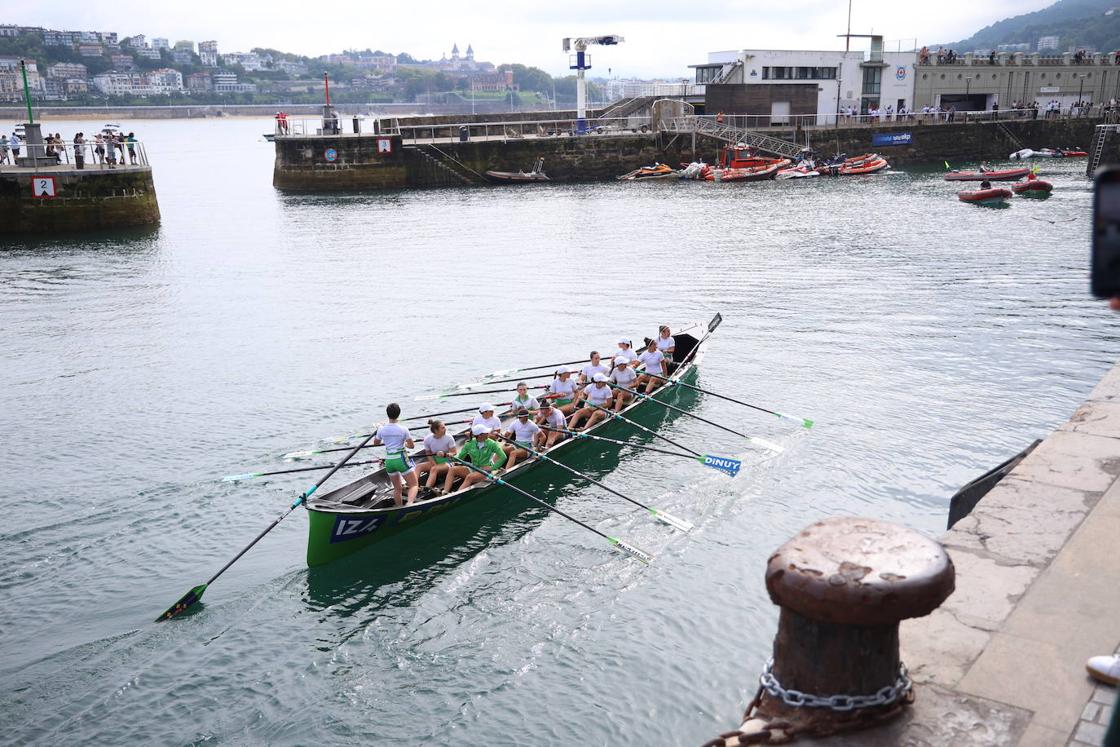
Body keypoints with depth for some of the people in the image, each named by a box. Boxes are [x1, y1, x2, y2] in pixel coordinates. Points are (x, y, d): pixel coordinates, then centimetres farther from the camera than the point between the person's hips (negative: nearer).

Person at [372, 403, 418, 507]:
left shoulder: (382, 429, -1)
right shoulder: (403, 429, -10)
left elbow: (376, 443, 15)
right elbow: (411, 445, -4)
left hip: (388, 461, 4)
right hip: (401, 459, -4)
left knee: (397, 488, 19)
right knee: (414, 485, -1)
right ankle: (410, 503, -25)